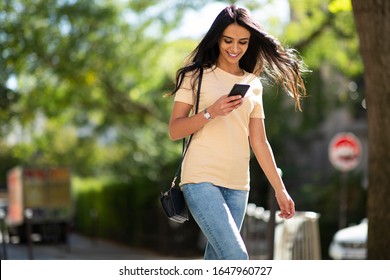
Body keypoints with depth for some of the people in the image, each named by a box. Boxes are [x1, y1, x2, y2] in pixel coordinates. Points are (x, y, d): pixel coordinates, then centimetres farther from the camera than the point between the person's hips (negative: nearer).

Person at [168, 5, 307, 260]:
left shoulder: (253, 84, 15)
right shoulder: (196, 75, 2)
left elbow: (259, 142, 16)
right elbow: (174, 131, -2)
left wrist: (280, 189, 12)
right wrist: (211, 112, -17)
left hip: (238, 185, 5)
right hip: (202, 179, -5)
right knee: (236, 258, -20)